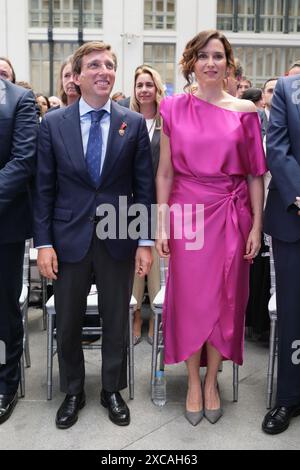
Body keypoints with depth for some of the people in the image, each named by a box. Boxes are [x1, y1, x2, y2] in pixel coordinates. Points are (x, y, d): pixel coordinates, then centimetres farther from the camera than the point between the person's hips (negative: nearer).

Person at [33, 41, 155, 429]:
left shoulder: (134, 123, 1)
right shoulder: (53, 123, 1)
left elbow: (144, 186, 1)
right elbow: (44, 188, 0)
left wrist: (145, 241, -3)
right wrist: (43, 242, -5)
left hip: (118, 240, 0)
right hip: (69, 238, 1)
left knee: (116, 321, 12)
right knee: (67, 323, 12)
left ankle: (112, 390, 33)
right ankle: (72, 392, 33)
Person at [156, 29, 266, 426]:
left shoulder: (245, 111, 2)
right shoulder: (175, 109, 2)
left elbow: (255, 174, 3)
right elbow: (164, 173, 3)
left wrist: (256, 226, -2)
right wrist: (161, 225, -2)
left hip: (231, 215, 1)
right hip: (187, 213, 0)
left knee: (224, 297, 7)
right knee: (190, 297, 6)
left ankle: (212, 381, 25)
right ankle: (193, 382, 23)